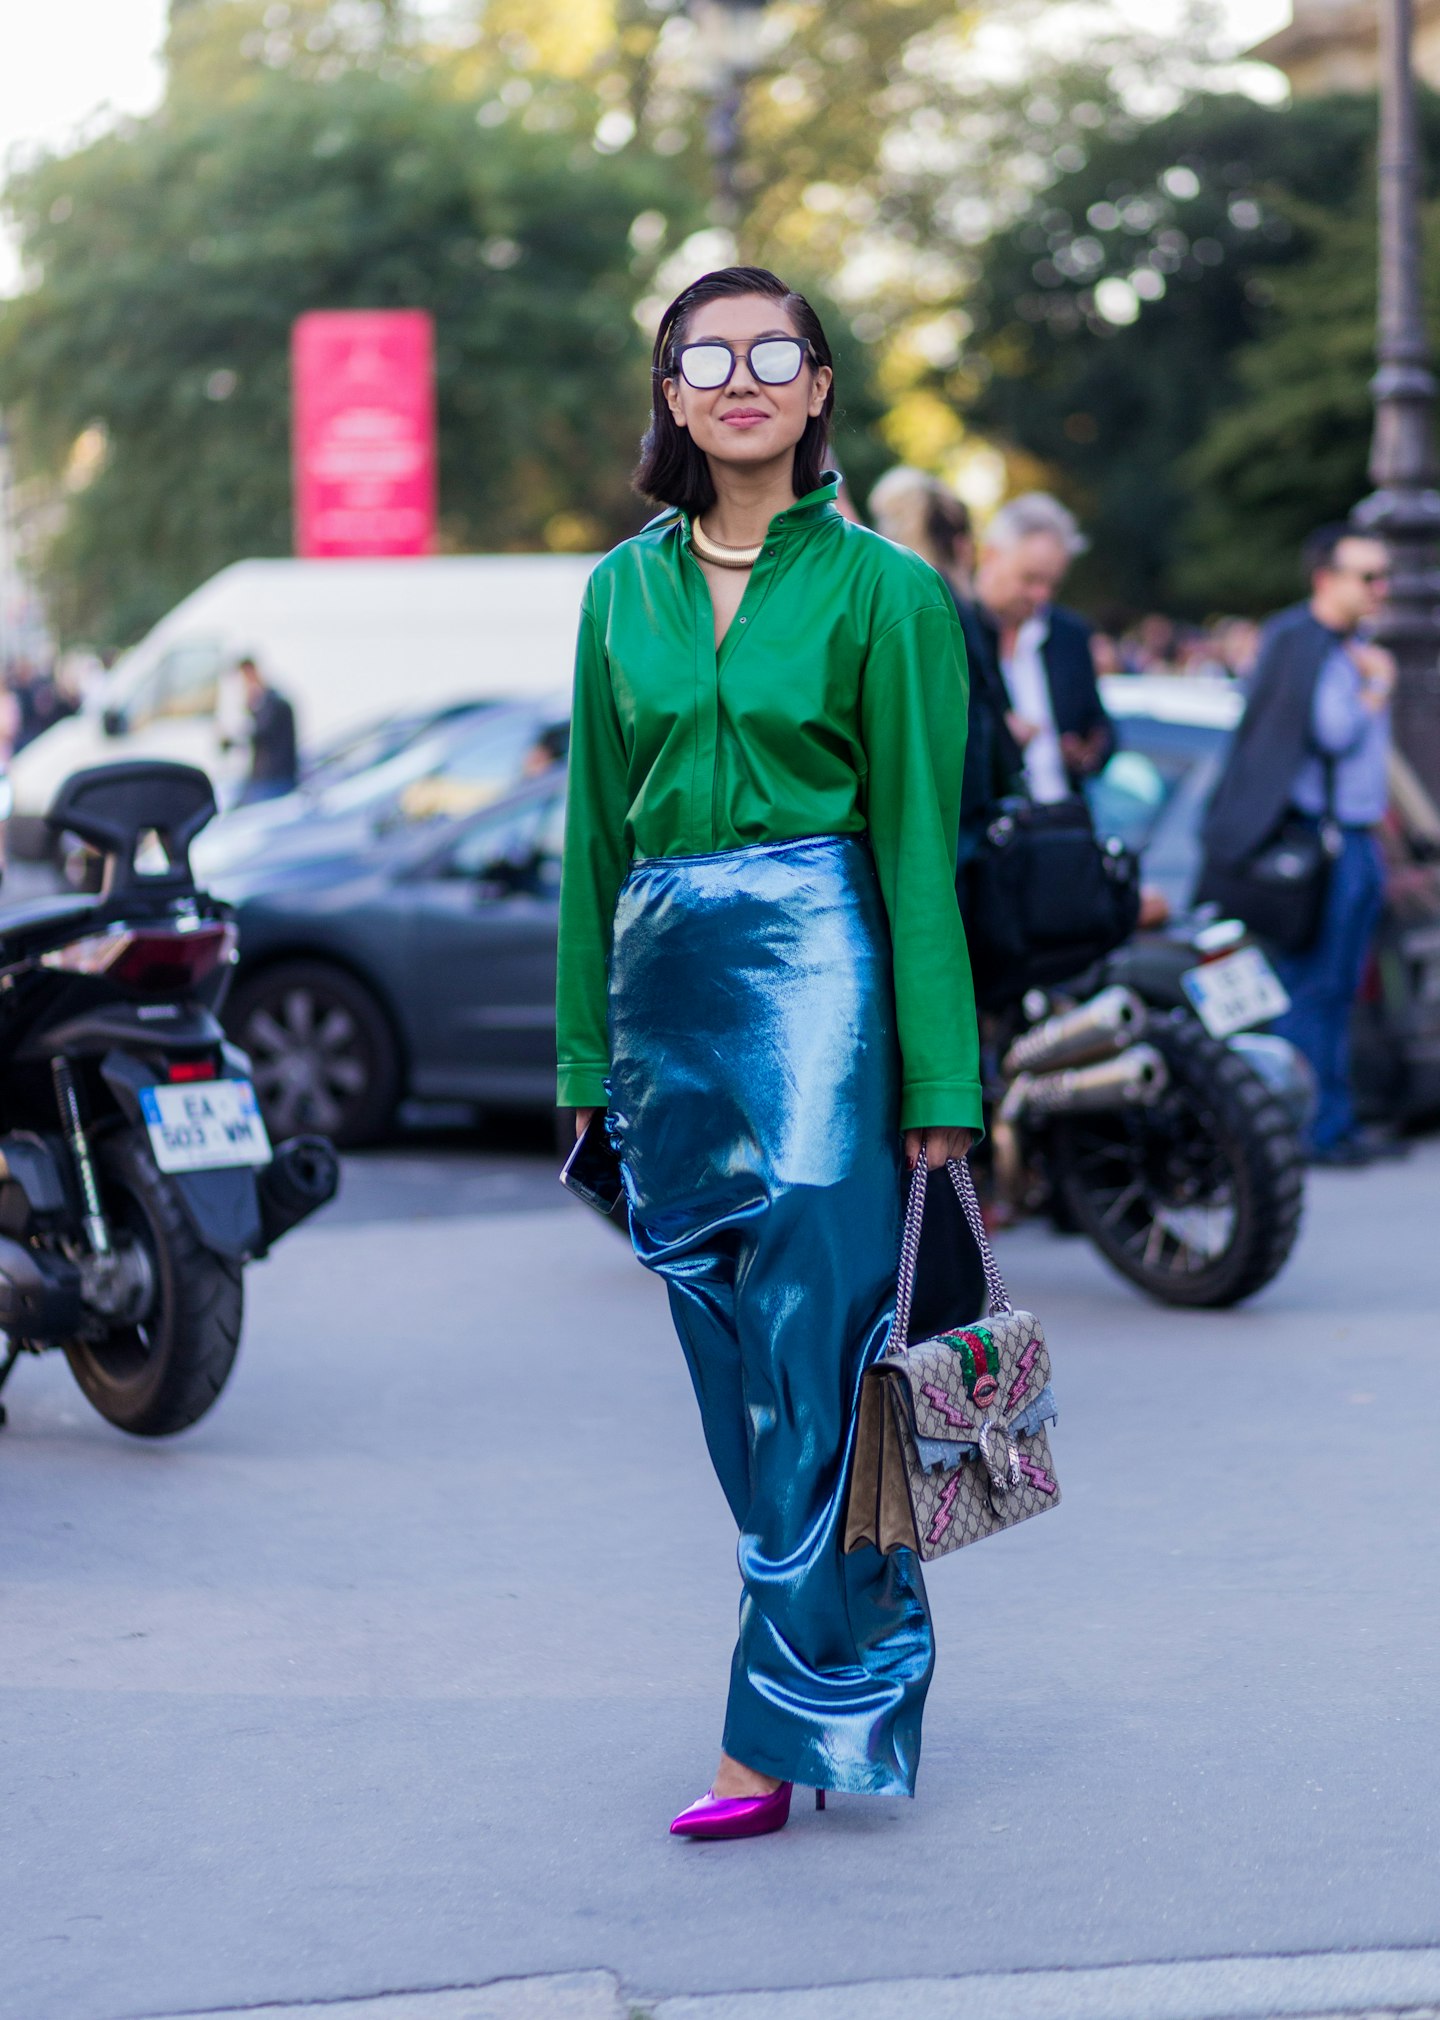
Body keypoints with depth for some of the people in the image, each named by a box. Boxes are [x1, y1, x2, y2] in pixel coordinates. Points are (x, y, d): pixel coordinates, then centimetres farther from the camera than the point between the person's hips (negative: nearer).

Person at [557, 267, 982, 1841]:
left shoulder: (880, 588, -1)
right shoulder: (624, 589, 11)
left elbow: (917, 839, -3)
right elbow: (595, 828, 15)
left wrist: (939, 1079, -7)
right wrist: (585, 1048, 12)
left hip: (816, 964, -5)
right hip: (663, 980, 5)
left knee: (816, 1355, -6)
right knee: (729, 1364, 9)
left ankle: (789, 1728, -1)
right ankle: (860, 1661, 21)